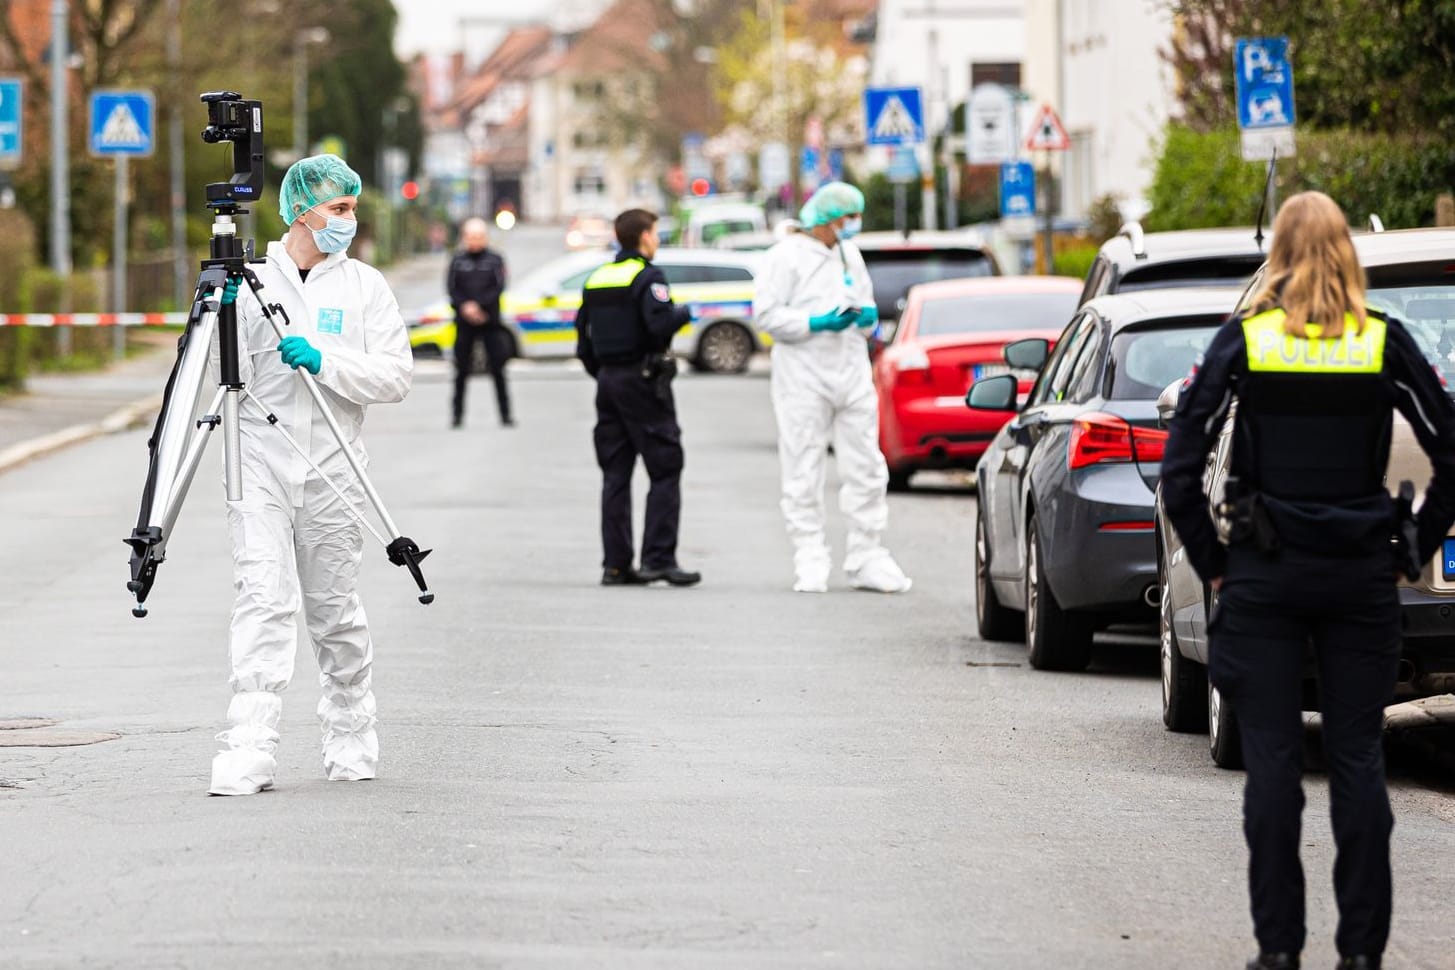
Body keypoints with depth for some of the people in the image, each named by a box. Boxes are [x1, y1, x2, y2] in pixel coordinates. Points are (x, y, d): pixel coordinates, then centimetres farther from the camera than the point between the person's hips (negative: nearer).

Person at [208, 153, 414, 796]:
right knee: (265, 602, -12)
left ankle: (350, 742, 25)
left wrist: (324, 362, -16)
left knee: (334, 611, 8)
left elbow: (395, 375, -2)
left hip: (331, 470, 1)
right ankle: (249, 753, -17)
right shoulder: (251, 282, 5)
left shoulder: (364, 286, 6)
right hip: (261, 463, -1)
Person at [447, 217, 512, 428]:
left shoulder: (494, 259, 5)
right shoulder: (458, 261, 8)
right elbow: (452, 288, 2)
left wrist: (478, 306, -14)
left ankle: (505, 414, 2)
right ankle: (458, 415, 7)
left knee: (497, 370, -2)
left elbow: (499, 287, -4)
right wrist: (464, 307, -14)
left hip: (490, 322, -1)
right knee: (462, 370, 2)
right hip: (464, 322, 1)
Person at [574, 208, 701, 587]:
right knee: (665, 470, -2)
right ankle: (659, 557, -10)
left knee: (615, 475, 8)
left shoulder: (597, 279, 12)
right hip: (643, 380, -7)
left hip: (608, 381, 7)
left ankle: (615, 564, 6)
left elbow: (584, 342, 14)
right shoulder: (647, 277, -10)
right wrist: (684, 313, -6)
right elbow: (660, 324, -24)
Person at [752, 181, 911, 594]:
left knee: (866, 469, 4)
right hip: (804, 377, -6)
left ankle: (866, 559, 9)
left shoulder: (849, 255, 17)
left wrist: (868, 316, 3)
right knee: (804, 473, -3)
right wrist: (818, 323, -19)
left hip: (852, 373, 6)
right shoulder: (787, 256, -5)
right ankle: (810, 563, 1)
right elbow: (768, 314, -11)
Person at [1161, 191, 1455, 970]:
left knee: (1271, 759, 3)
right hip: (1362, 574, 1)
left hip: (1264, 577, -1)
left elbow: (1180, 468, -5)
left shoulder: (1242, 341, -3)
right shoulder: (1383, 342, -2)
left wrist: (1212, 564, 4)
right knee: (1357, 757, 6)